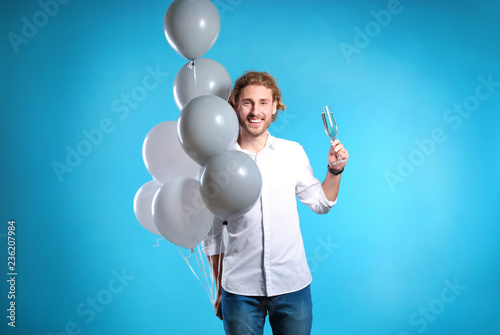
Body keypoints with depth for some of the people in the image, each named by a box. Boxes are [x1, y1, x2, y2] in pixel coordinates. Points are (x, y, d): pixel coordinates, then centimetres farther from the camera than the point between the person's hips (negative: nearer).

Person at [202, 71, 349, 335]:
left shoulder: (293, 152, 1)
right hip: (240, 290, -1)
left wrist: (334, 171, -4)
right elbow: (211, 233, 4)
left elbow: (320, 203, 12)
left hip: (293, 286, 2)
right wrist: (220, 290, 7)